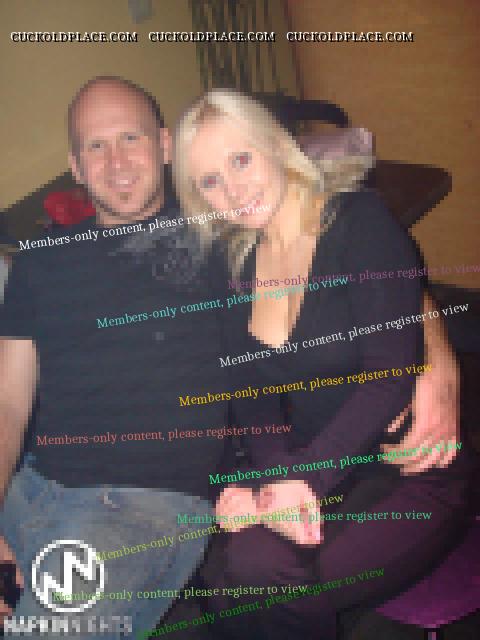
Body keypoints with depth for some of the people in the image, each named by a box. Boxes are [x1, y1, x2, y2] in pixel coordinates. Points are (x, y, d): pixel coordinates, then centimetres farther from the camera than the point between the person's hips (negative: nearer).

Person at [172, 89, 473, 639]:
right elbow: (249, 392, -1)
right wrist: (276, 475, -21)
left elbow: (388, 377, -20)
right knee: (236, 566, -24)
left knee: (260, 582, -25)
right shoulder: (229, 259, 5)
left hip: (407, 474, -4)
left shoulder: (361, 221, -12)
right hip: (303, 464, 4)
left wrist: (299, 481, -28)